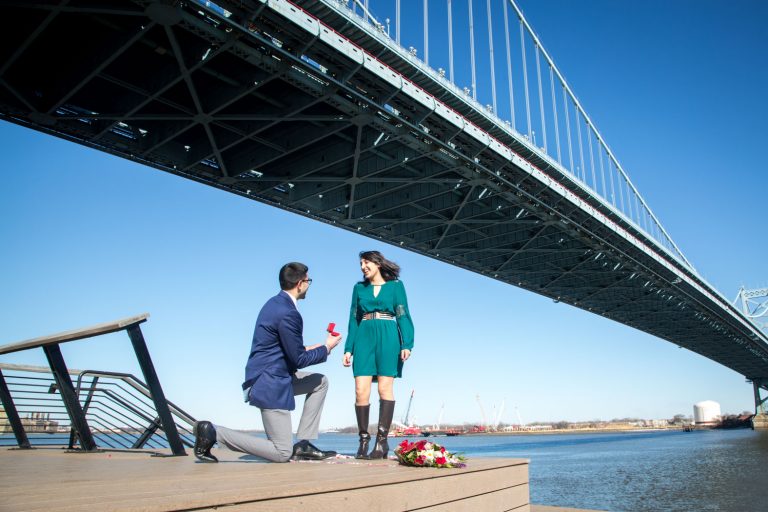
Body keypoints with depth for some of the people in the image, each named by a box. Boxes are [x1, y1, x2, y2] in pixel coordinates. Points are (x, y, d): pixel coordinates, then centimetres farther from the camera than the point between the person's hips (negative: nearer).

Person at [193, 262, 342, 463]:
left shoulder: (276, 303, 8)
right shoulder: (287, 313, -22)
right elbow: (299, 360, -15)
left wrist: (307, 349, 15)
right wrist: (326, 348, -1)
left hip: (275, 376, 10)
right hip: (271, 384, -10)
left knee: (320, 382, 20)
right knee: (282, 453, -3)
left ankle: (303, 444, 16)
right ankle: (213, 432, -6)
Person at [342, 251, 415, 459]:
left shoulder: (395, 285, 10)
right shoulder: (359, 288, 18)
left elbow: (403, 316, 4)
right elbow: (353, 319, 15)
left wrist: (407, 344, -8)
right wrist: (348, 348, 7)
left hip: (388, 338, -2)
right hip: (364, 338, 3)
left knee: (385, 388, -8)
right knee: (361, 390, -8)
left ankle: (382, 440, -5)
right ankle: (363, 440, -1)